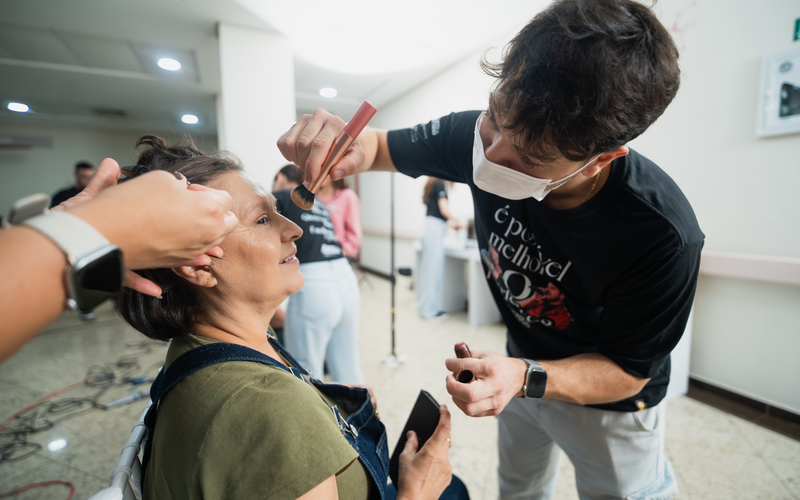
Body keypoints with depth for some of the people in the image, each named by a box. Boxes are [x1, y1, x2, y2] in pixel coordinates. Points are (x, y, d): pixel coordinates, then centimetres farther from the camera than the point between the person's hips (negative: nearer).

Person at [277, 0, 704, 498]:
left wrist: (526, 378, -41)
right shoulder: (482, 134, -26)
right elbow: (384, 145, -10)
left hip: (607, 399, -3)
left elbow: (628, 372, -22)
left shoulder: (664, 235, -36)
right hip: (523, 365, 4)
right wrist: (350, 142, -35)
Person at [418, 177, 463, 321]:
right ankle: (431, 310, 3)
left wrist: (450, 223, 24)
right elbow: (444, 210, -12)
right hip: (435, 230, -9)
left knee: (427, 269, 12)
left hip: (429, 227, 9)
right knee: (433, 270, -4)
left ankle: (425, 306, 21)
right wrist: (456, 222, 3)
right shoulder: (440, 184, -8)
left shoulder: (431, 185, 18)